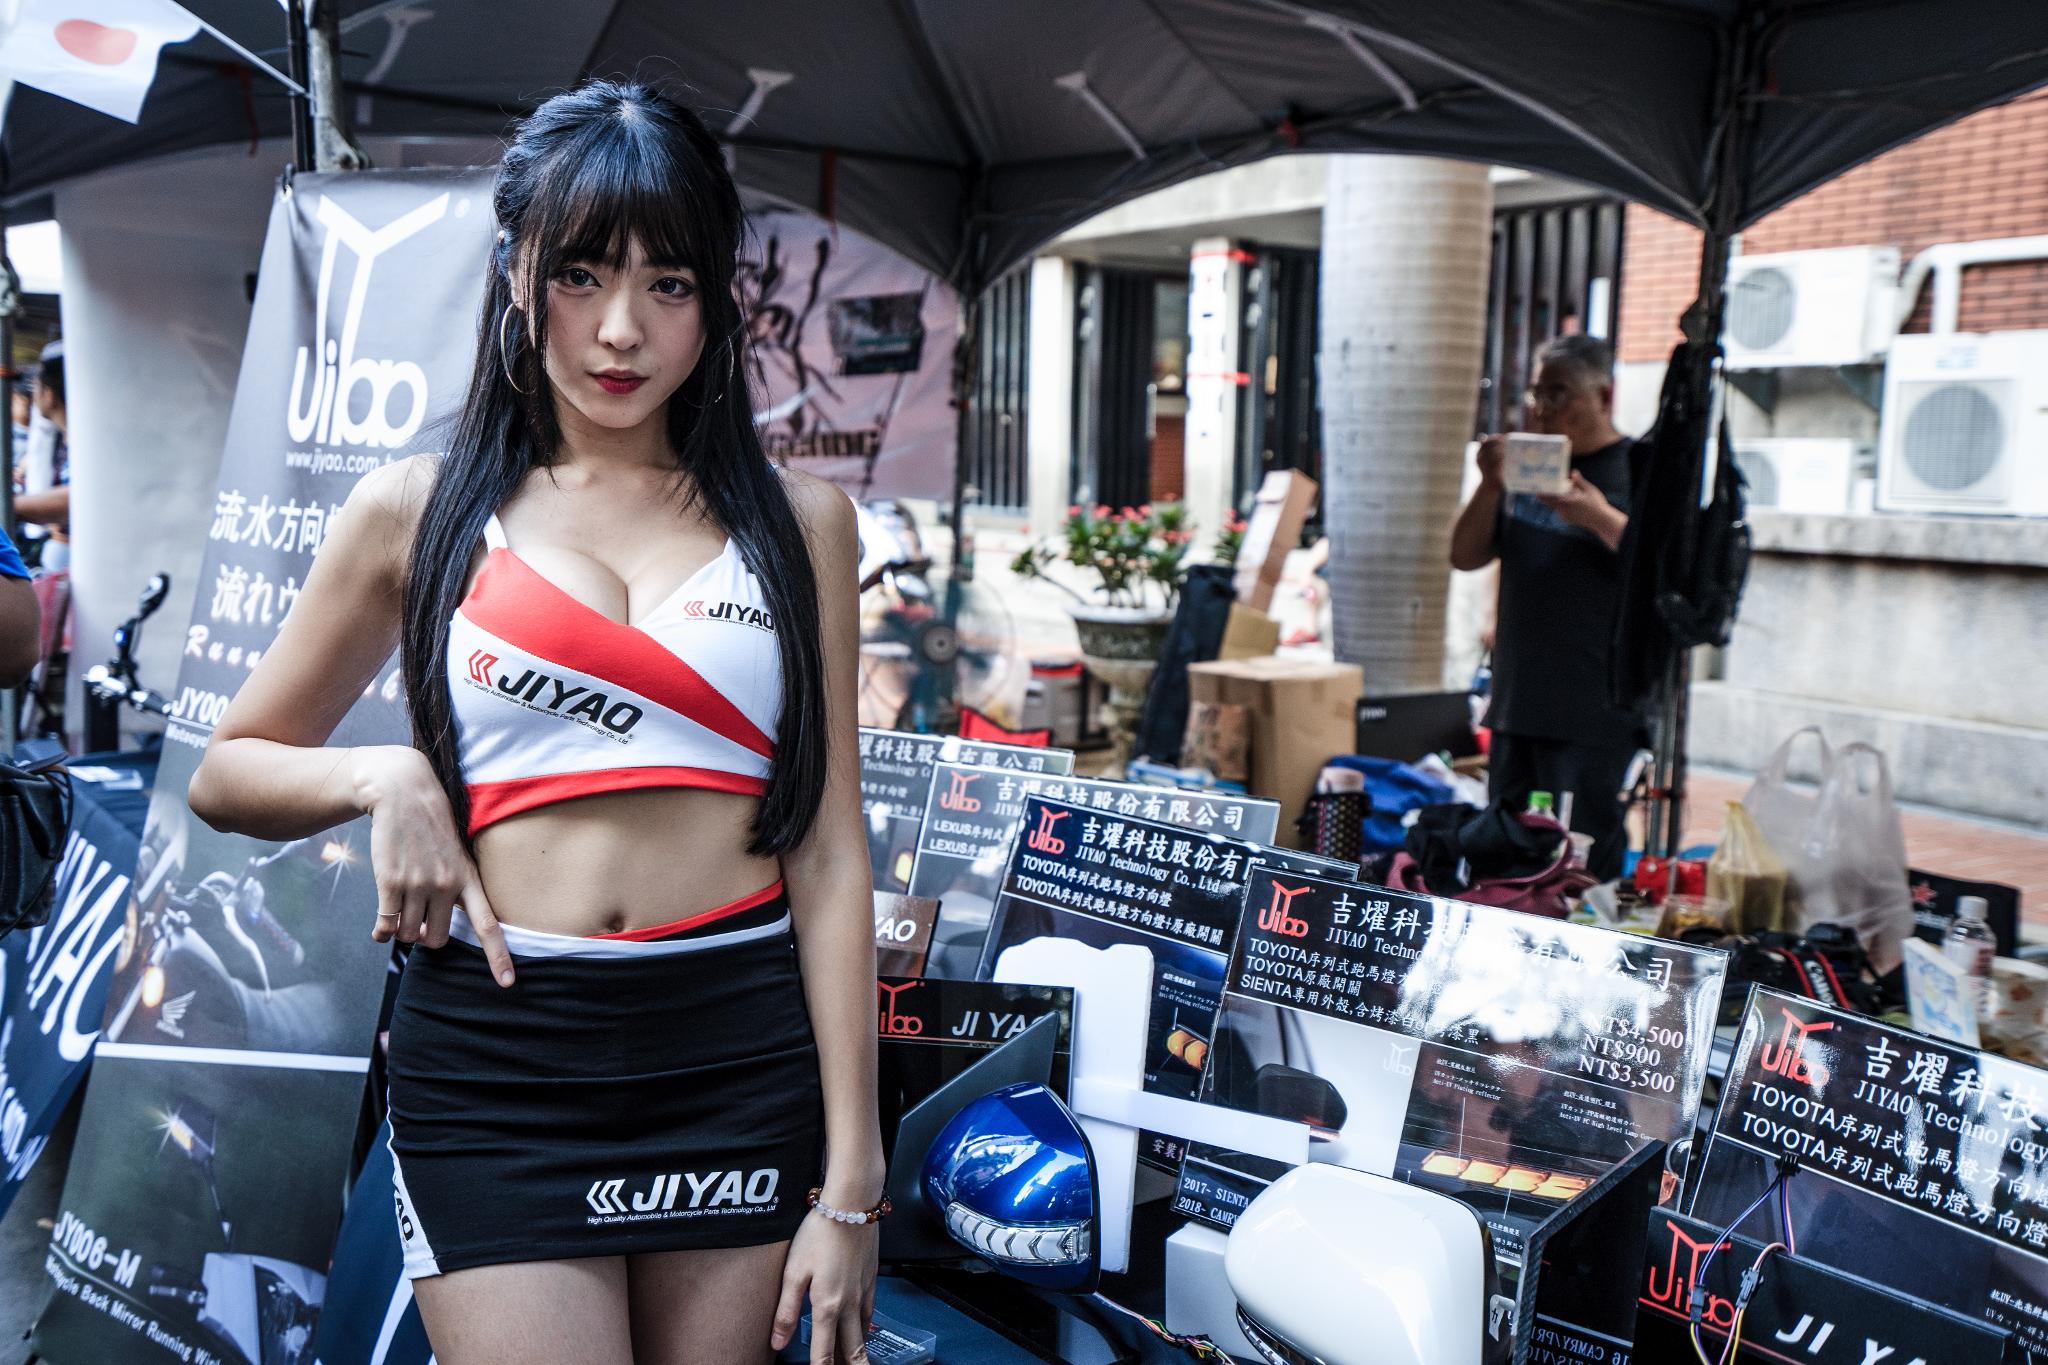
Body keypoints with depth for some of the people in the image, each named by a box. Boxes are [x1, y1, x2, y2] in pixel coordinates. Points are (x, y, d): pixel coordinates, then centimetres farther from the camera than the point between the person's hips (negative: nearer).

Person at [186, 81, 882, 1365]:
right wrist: (385, 776, -8)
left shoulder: (797, 519, 5)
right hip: (495, 1062, -1)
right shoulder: (422, 510, 5)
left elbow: (828, 854, 2)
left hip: (743, 1057, 1)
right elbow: (227, 773, 14)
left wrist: (851, 1182, -2)